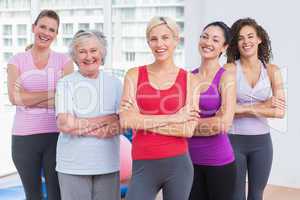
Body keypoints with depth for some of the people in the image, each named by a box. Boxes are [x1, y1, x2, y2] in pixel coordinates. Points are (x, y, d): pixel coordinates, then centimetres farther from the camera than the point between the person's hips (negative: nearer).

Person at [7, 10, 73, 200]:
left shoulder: (64, 60, 4)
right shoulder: (17, 60, 6)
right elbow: (14, 97, -9)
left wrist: (28, 98, -11)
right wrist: (53, 93, -11)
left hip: (56, 135, -1)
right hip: (24, 137, 1)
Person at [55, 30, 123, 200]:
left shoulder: (114, 83, 5)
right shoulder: (65, 84, -2)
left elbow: (123, 124, -2)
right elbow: (64, 124, -12)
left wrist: (80, 126, -11)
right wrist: (107, 119, -8)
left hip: (108, 164, 2)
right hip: (72, 165, -2)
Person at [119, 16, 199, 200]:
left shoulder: (189, 79, 1)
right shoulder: (134, 75, 2)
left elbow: (188, 129, -8)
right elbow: (126, 121, -10)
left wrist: (143, 121, -11)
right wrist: (173, 118, -10)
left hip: (178, 165, 0)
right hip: (144, 166, 0)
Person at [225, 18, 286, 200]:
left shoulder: (272, 70, 0)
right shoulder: (230, 69, -7)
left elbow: (280, 111, -8)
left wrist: (245, 109, -13)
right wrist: (262, 106, -16)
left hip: (261, 141, 3)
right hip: (234, 140, -2)